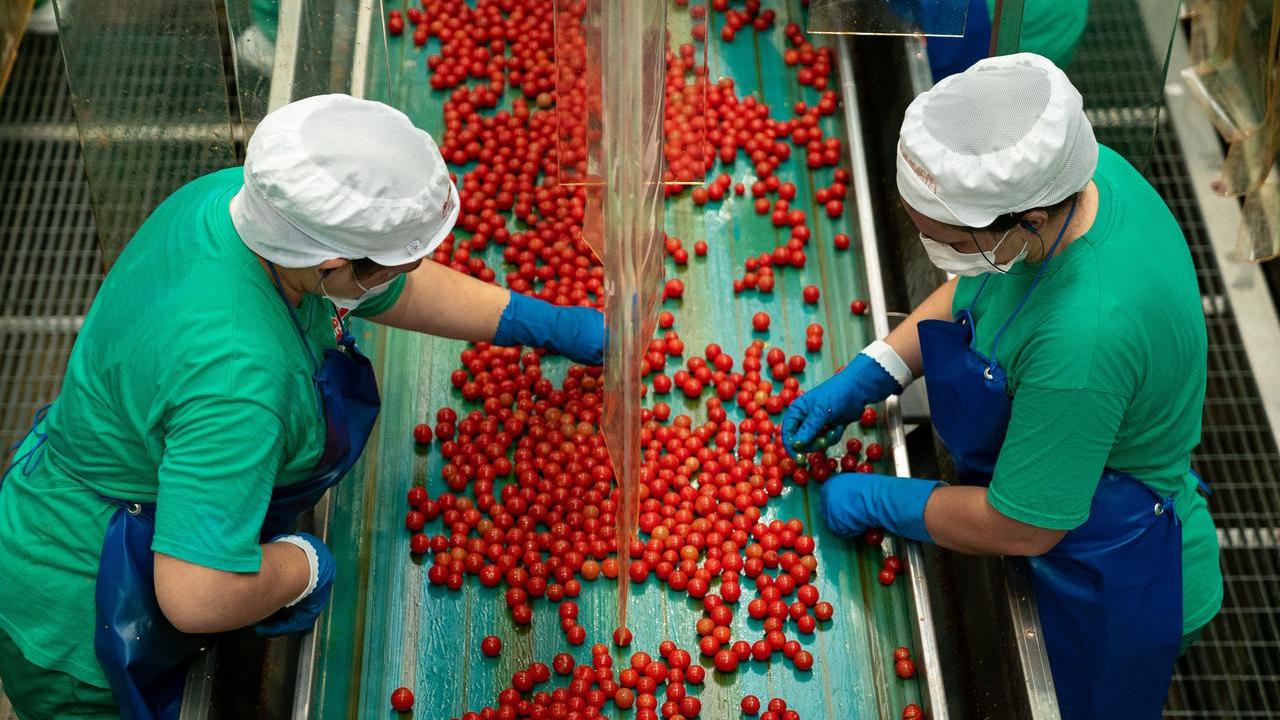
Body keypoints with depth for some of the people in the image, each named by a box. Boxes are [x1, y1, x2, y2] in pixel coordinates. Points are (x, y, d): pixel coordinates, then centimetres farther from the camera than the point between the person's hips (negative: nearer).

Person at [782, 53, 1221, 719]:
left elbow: (1018, 529, -30)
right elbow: (971, 293, 4)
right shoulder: (1075, 175, -17)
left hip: (1106, 587, -7)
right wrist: (865, 378, -4)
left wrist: (879, 501, -16)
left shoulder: (1087, 332, -43)